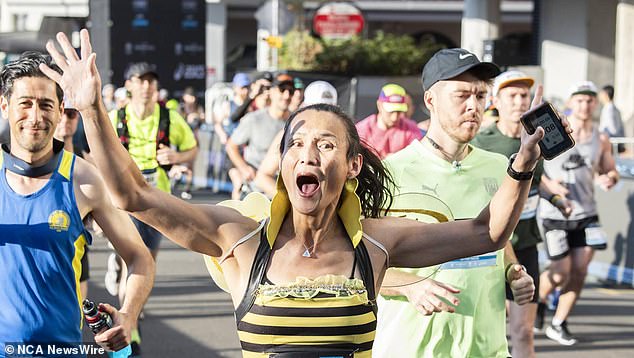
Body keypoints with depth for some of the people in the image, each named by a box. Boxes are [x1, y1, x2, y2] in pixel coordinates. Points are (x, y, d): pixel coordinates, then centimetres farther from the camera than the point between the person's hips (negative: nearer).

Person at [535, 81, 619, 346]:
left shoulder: (601, 140, 3)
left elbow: (611, 171, 13)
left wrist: (609, 178, -12)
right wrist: (549, 184, -22)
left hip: (586, 214, 4)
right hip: (555, 214, -4)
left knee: (580, 271, 0)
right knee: (562, 272, -4)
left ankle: (558, 325, 15)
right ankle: (537, 299, 29)